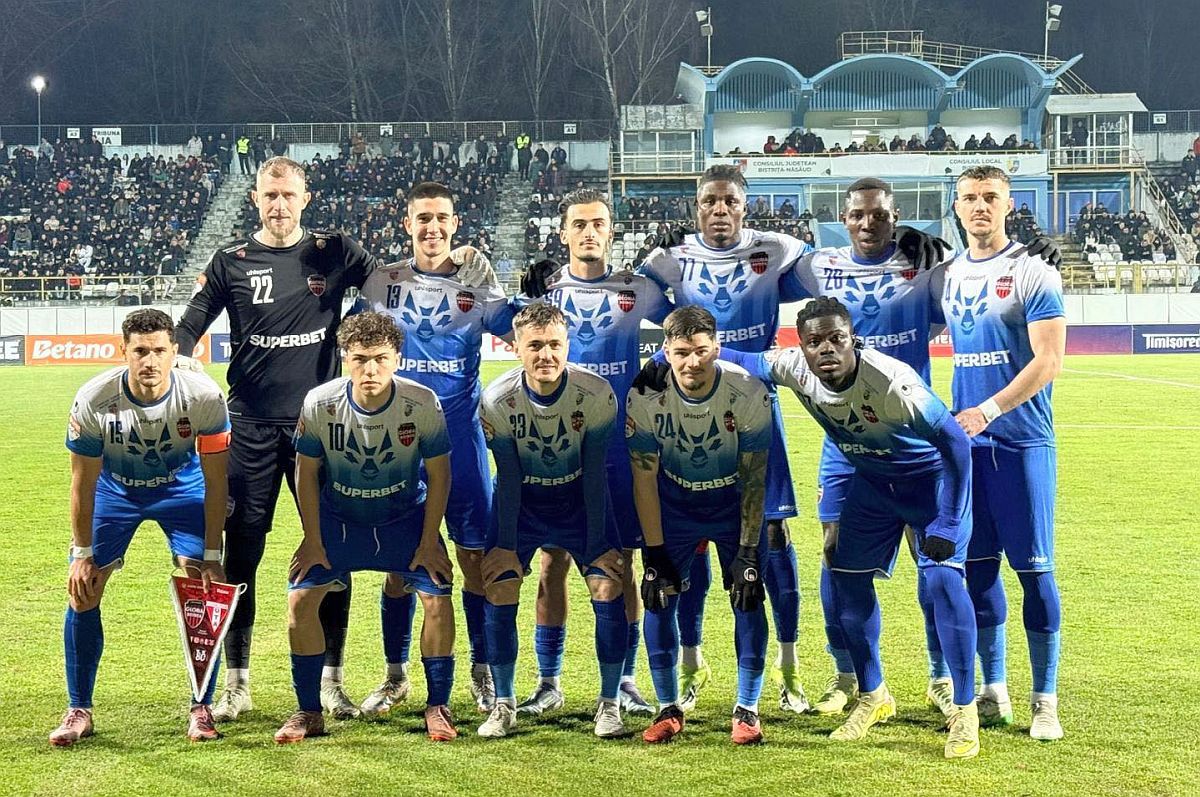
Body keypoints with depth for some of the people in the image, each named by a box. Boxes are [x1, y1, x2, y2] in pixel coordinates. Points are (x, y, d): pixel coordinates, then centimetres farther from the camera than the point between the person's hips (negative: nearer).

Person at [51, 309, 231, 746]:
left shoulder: (204, 397, -30)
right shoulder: (93, 399, -29)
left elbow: (214, 482, -18)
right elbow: (83, 482, -15)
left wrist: (212, 556, -18)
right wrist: (83, 555, -12)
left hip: (182, 487, 0)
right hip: (114, 487, 1)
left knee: (203, 590, -13)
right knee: (82, 592, -7)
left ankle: (201, 708, 1)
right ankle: (78, 711, 6)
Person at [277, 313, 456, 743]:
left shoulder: (422, 403, -23)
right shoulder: (320, 403, -22)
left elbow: (438, 473, -10)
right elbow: (306, 471, -8)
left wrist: (429, 541, -10)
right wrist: (313, 541, -7)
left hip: (405, 518, -1)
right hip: (337, 517, 1)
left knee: (437, 598, -15)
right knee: (301, 598, -11)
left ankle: (437, 708, 3)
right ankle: (308, 713, 4)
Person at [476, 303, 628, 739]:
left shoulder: (596, 394, -24)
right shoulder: (497, 400, -22)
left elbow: (594, 474, -16)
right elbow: (508, 478, -14)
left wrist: (596, 546, -16)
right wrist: (507, 548, -13)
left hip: (579, 498, 0)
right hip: (521, 501, 1)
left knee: (608, 587, -13)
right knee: (499, 591, -9)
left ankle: (609, 704, 2)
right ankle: (504, 706, 8)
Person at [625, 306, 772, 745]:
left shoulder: (749, 394, -26)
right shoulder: (646, 396, -24)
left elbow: (754, 479, -17)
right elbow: (644, 480, -15)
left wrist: (747, 551, -19)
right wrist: (655, 554, -16)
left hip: (733, 502, -1)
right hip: (673, 502, 1)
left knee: (748, 597, -8)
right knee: (659, 595, -6)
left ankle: (747, 709, 4)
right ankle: (669, 709, 7)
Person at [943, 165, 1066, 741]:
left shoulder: (1033, 274, -7)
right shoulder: (949, 276, 11)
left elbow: (1049, 359, -14)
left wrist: (987, 411, -21)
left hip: (1021, 440, -5)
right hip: (965, 438, 6)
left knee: (1033, 569, -3)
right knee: (977, 566, 9)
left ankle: (1045, 701, 5)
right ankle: (992, 693, 19)